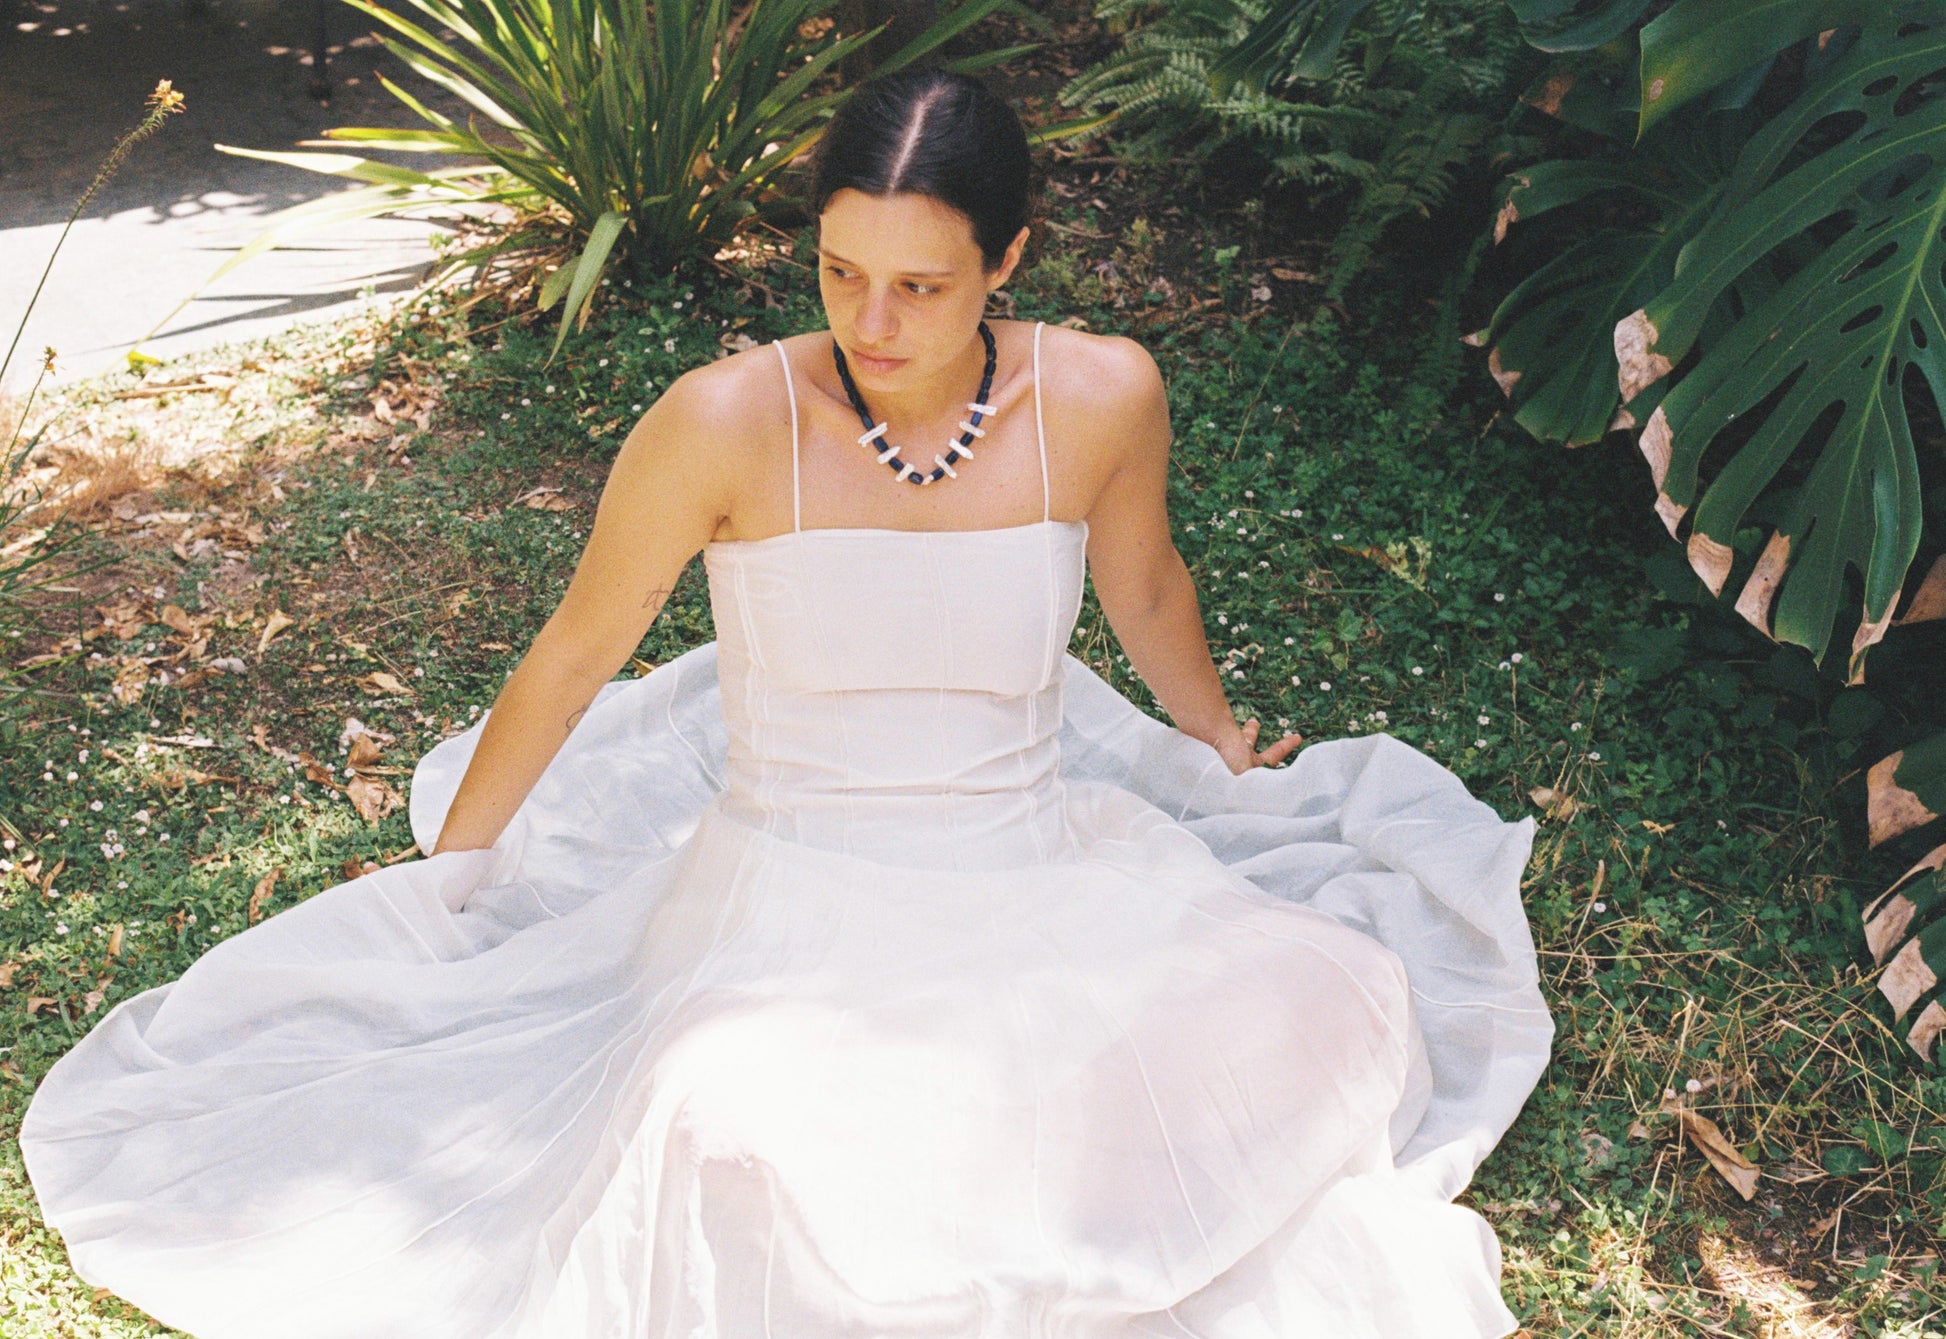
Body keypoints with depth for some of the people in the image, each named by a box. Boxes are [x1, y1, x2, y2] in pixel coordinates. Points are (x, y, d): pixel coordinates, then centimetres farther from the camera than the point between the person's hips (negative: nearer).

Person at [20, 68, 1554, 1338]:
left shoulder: (1101, 395, -7)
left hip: (1042, 882, 3)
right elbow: (577, 656, 0)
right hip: (790, 904, -2)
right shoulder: (730, 423, -14)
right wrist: (441, 883, 11)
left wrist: (1224, 752, 31)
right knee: (737, 1134, -35)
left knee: (1325, 1002, -24)